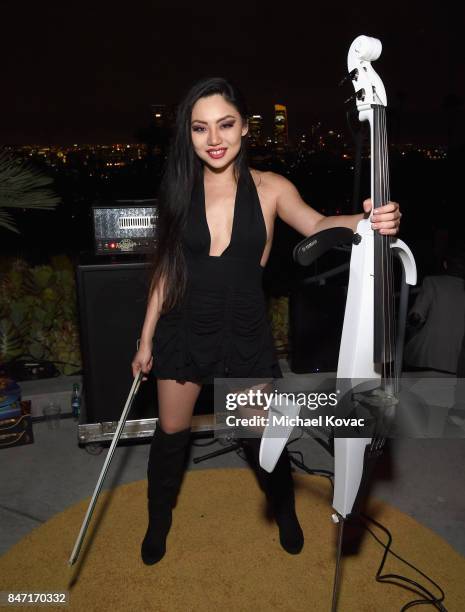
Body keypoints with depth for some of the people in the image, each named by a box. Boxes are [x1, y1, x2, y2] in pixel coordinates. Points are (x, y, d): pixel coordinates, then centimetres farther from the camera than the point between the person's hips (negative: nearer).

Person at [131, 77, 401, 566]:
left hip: (247, 335, -1)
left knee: (262, 437, 13)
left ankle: (284, 510, 47)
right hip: (184, 332, 2)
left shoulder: (270, 188, -8)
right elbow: (166, 271, 1)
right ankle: (159, 521, 46)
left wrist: (366, 221, -46)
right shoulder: (179, 190, -4)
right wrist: (145, 340, 5)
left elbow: (316, 225, -23)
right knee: (170, 434, 16)